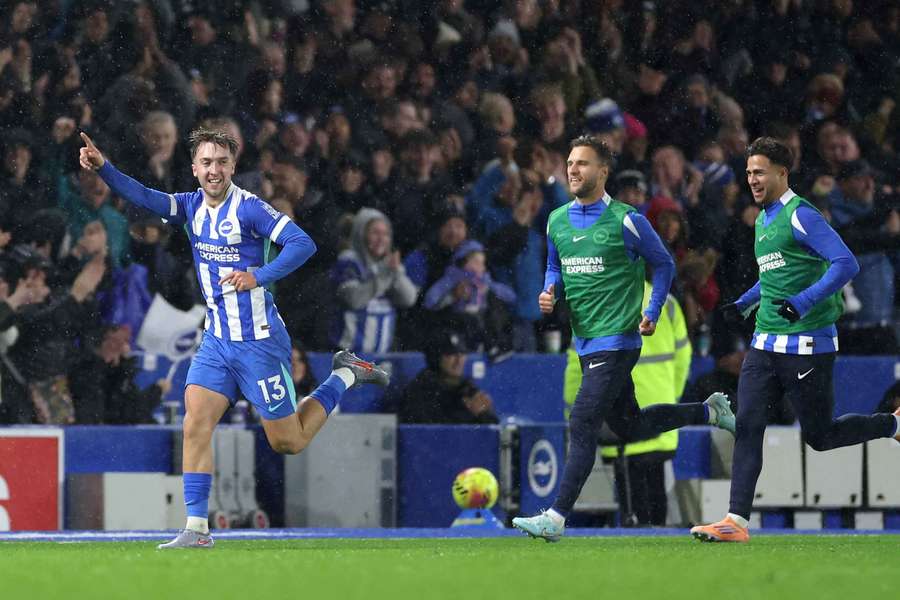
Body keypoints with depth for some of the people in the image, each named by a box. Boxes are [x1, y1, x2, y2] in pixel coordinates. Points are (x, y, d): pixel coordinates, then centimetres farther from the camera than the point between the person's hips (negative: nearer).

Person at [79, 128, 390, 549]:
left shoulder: (248, 209, -14)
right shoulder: (192, 207, 4)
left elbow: (303, 244, -22)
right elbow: (144, 197, -11)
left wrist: (258, 276, -32)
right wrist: (103, 167, -28)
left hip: (259, 341, -5)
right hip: (217, 339, 5)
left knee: (288, 442, 6)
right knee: (195, 425, -11)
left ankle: (343, 376, 28)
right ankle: (197, 528, -9)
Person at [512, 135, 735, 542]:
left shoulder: (625, 220, -9)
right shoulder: (557, 221, 8)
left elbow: (663, 264, 3)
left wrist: (652, 313, -6)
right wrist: (549, 294, 1)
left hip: (616, 340, -8)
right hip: (585, 342, 8)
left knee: (582, 426, -15)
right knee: (629, 428, 17)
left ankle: (556, 518, -16)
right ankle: (709, 411, 39)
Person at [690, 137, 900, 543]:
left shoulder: (800, 215, -13)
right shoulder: (763, 220, 15)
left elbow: (846, 263, -23)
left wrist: (803, 302, -30)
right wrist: (745, 304, 19)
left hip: (807, 345, -8)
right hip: (765, 343, 8)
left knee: (819, 437, 2)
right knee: (747, 426, -6)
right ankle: (737, 521, -10)